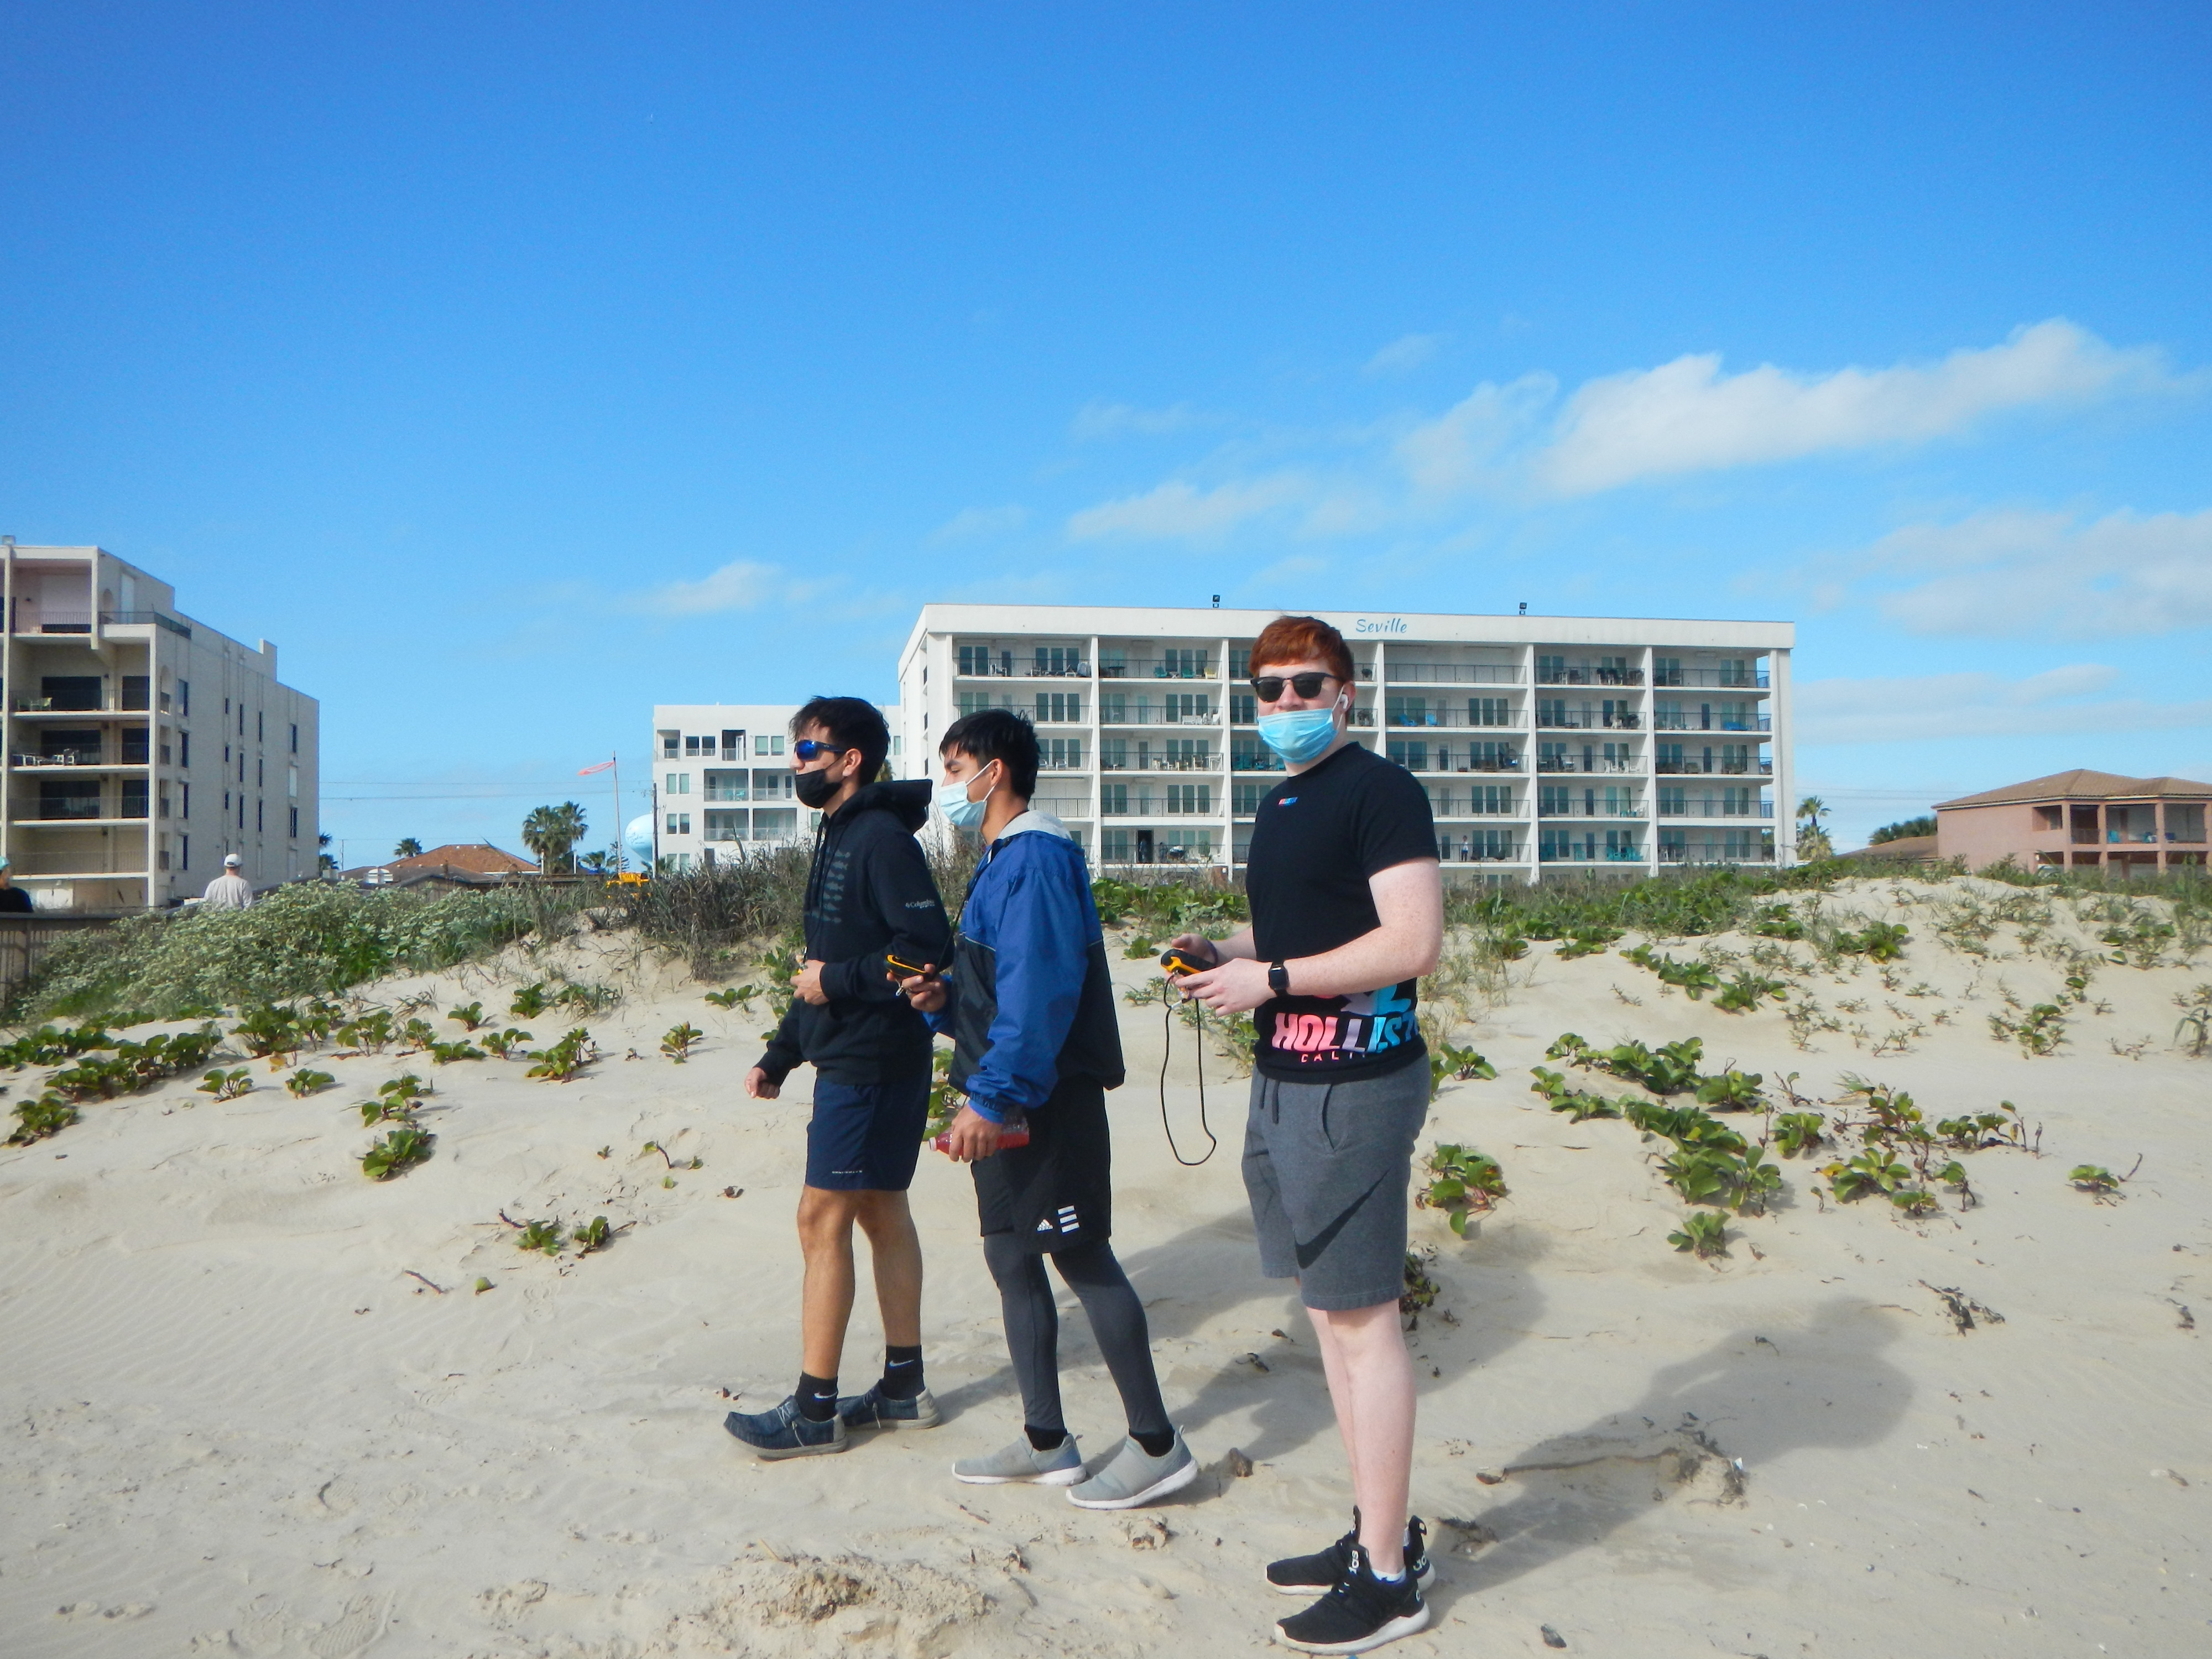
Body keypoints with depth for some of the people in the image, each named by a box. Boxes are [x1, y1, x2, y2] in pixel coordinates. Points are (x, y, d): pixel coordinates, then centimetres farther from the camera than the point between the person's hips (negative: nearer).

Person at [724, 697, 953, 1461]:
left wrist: (836, 983, -17)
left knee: (822, 1220, -5)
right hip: (850, 1058, 10)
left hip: (871, 1066, -10)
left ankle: (814, 1410, 4)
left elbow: (928, 951, -24)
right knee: (882, 1212, 13)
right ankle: (904, 1386, 23)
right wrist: (780, 1053, 17)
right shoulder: (839, 837, 15)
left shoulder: (883, 837, -16)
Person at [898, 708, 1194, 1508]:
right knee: (1011, 1257, 13)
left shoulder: (1035, 856, -16)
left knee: (1083, 1259, -2)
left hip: (1047, 1102, -10)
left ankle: (1156, 1444, 10)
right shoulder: (1000, 861, 16)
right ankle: (1046, 1442, 23)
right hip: (1006, 1103, 10)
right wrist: (944, 996, 2)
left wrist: (992, 1097, -25)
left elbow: (1039, 991, -24)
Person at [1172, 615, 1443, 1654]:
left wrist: (1270, 978, -17)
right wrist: (1223, 953, 9)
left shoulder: (1379, 791, -11)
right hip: (1283, 1080, 10)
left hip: (1353, 1086, -10)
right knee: (1327, 1312, 15)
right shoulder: (1281, 803, 17)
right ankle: (1378, 1528, 29)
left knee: (1361, 1318, -3)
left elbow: (1411, 942, -20)